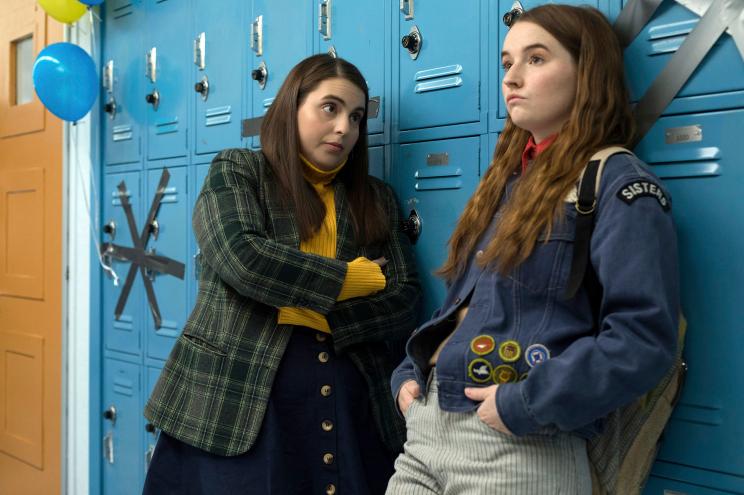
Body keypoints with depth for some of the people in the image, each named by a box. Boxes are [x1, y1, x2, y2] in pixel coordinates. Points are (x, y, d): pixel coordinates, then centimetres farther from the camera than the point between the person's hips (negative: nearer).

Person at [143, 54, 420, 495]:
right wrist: (360, 278, -8)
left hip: (353, 410, 3)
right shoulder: (236, 171, 4)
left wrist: (316, 313, -12)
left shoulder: (377, 198, 13)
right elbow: (241, 257, -15)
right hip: (237, 402, -3)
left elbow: (405, 299, 3)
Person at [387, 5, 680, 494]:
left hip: (521, 447, -7)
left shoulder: (619, 184, -9)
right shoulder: (508, 180, 15)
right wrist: (409, 373, 6)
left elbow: (644, 338, -19)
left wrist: (525, 404, -21)